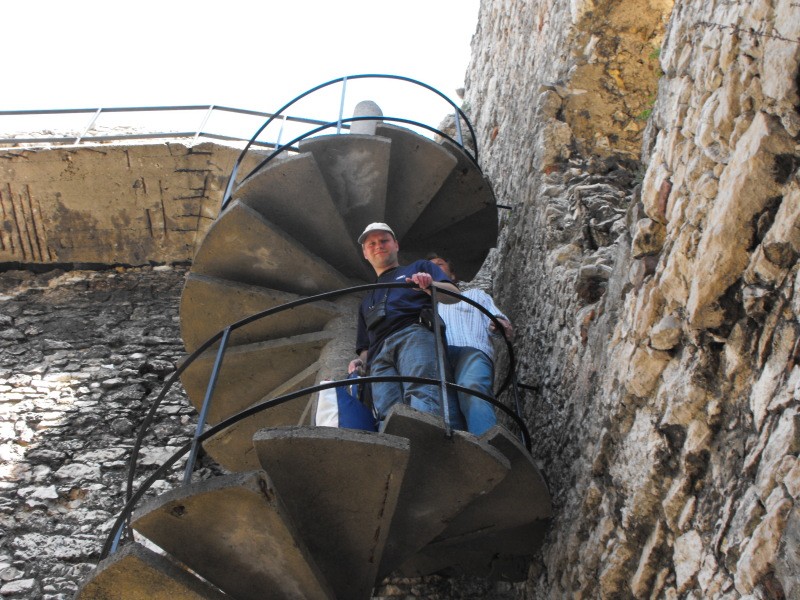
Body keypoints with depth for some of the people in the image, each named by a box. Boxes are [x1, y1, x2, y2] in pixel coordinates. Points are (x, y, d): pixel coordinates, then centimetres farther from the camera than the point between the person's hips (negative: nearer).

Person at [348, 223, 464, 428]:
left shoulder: (420, 267, 30)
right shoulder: (367, 302, 42)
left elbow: (454, 295, 13)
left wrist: (430, 285, -9)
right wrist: (360, 362, 14)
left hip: (415, 334, -4)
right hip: (379, 355, 4)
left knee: (422, 392, -37)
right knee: (389, 413, -29)